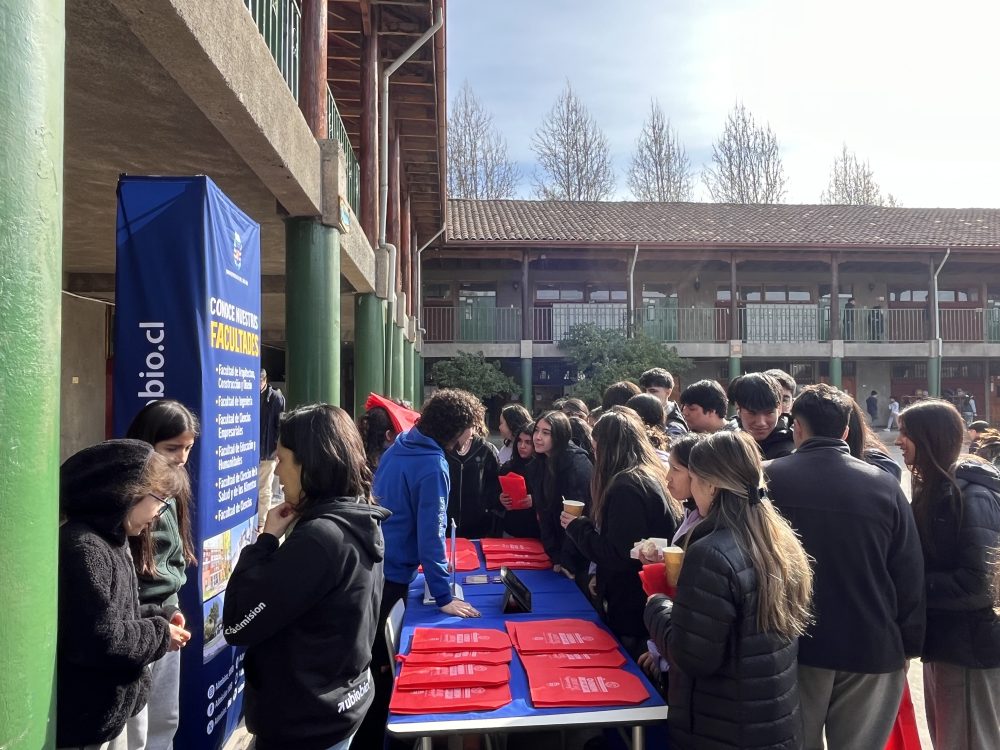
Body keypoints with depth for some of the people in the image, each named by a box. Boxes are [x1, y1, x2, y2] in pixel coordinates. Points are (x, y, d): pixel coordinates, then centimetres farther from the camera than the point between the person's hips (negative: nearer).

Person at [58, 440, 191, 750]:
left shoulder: (111, 541, 7)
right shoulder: (82, 548, -25)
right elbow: (100, 640, -28)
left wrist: (158, 618, 0)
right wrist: (160, 634, -14)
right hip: (84, 721, -9)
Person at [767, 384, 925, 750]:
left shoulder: (770, 478, -9)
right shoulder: (884, 484, -7)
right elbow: (910, 575, -2)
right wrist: (908, 645, 10)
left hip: (793, 644, -1)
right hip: (871, 648, 1)